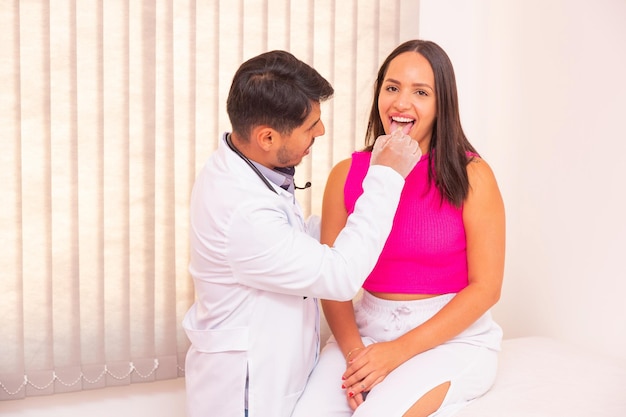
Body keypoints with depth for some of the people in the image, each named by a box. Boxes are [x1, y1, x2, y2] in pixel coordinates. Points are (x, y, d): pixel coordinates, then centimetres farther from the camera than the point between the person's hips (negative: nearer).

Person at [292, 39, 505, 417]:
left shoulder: (471, 176, -7)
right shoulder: (347, 175, 1)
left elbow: (486, 287, -8)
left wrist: (399, 351, -15)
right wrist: (354, 352, -16)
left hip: (453, 337, -2)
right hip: (368, 327, 3)